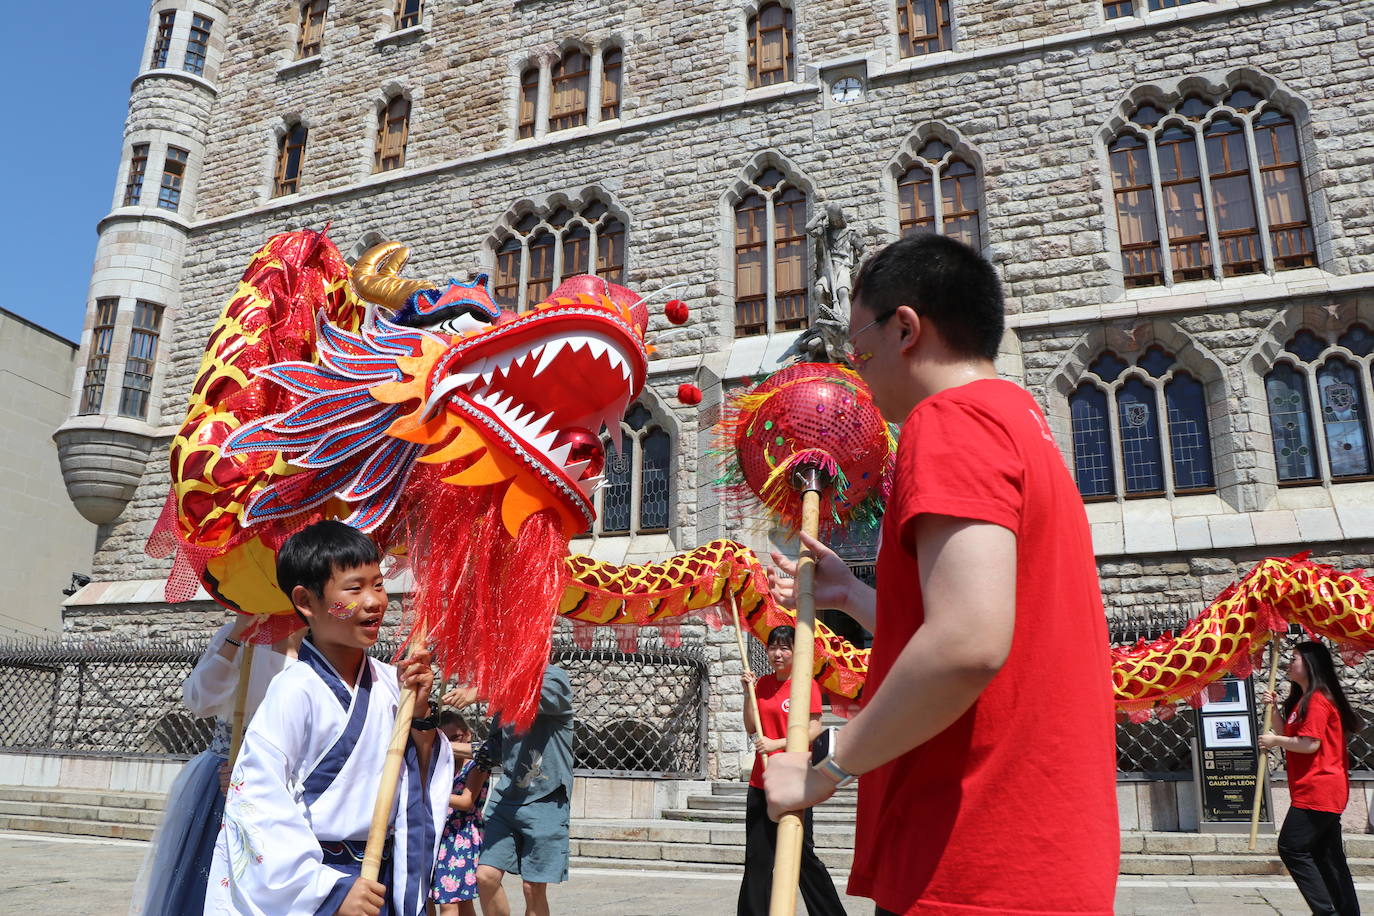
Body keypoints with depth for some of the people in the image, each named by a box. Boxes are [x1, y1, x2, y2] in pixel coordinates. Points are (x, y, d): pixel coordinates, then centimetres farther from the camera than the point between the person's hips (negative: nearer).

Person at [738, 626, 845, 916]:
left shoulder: (805, 683, -6)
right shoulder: (763, 683, 11)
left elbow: (814, 728, -13)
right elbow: (751, 728, 10)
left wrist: (777, 743, -20)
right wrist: (750, 692, -1)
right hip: (761, 781, 6)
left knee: (801, 855, -1)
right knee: (757, 857, 8)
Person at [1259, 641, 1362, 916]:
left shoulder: (1317, 699, -14)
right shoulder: (1303, 699, 18)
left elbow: (1310, 743, -21)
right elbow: (1290, 736, 19)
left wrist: (1274, 740, -9)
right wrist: (1274, 709, 9)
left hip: (1317, 789, -11)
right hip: (1324, 791, 11)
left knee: (1292, 847, -9)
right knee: (1327, 855, 12)